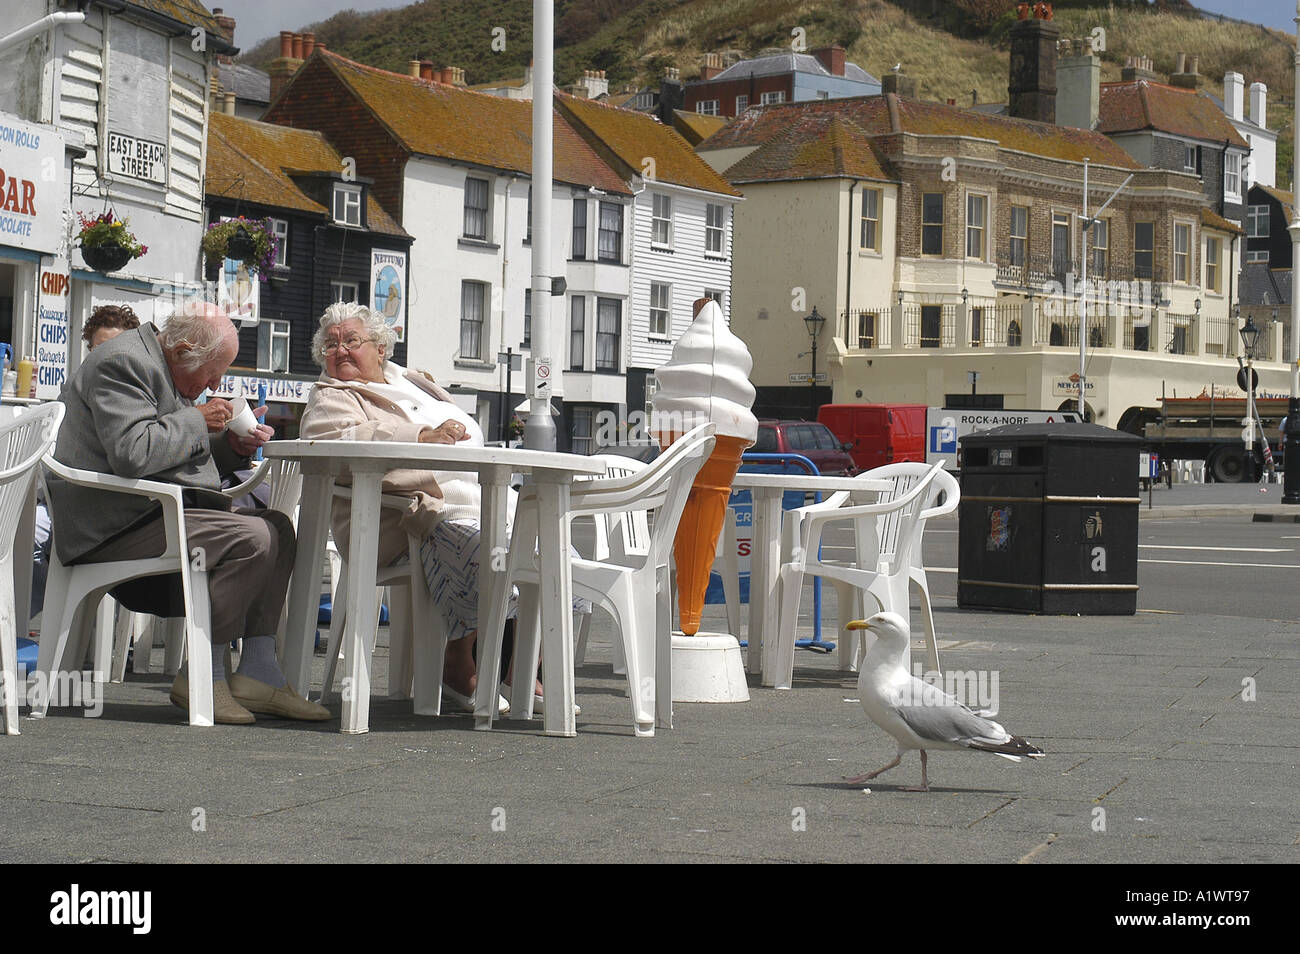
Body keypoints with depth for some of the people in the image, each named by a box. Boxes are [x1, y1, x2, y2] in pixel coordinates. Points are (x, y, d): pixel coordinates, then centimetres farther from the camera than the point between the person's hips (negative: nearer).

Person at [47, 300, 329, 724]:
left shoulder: (160, 366, 20)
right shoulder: (120, 363, -15)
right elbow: (132, 453, -28)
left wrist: (231, 445, 10)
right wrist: (197, 419, -15)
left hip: (156, 512, 11)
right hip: (118, 526, -11)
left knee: (277, 527, 3)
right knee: (251, 539, -25)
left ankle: (258, 672, -2)